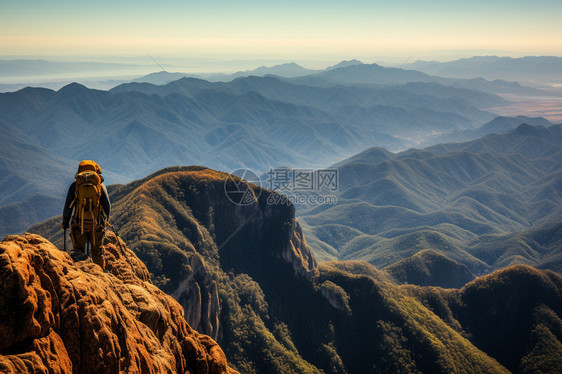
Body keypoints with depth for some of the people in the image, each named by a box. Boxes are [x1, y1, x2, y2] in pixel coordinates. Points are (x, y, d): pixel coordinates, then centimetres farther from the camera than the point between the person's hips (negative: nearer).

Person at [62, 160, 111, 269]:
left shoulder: (74, 185, 1)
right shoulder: (101, 185, 2)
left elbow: (68, 206, 3)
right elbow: (107, 206, 4)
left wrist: (65, 222, 17)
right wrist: (104, 221, 18)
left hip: (79, 224, -1)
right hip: (96, 224, 1)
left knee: (78, 251, 12)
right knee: (97, 251, 14)